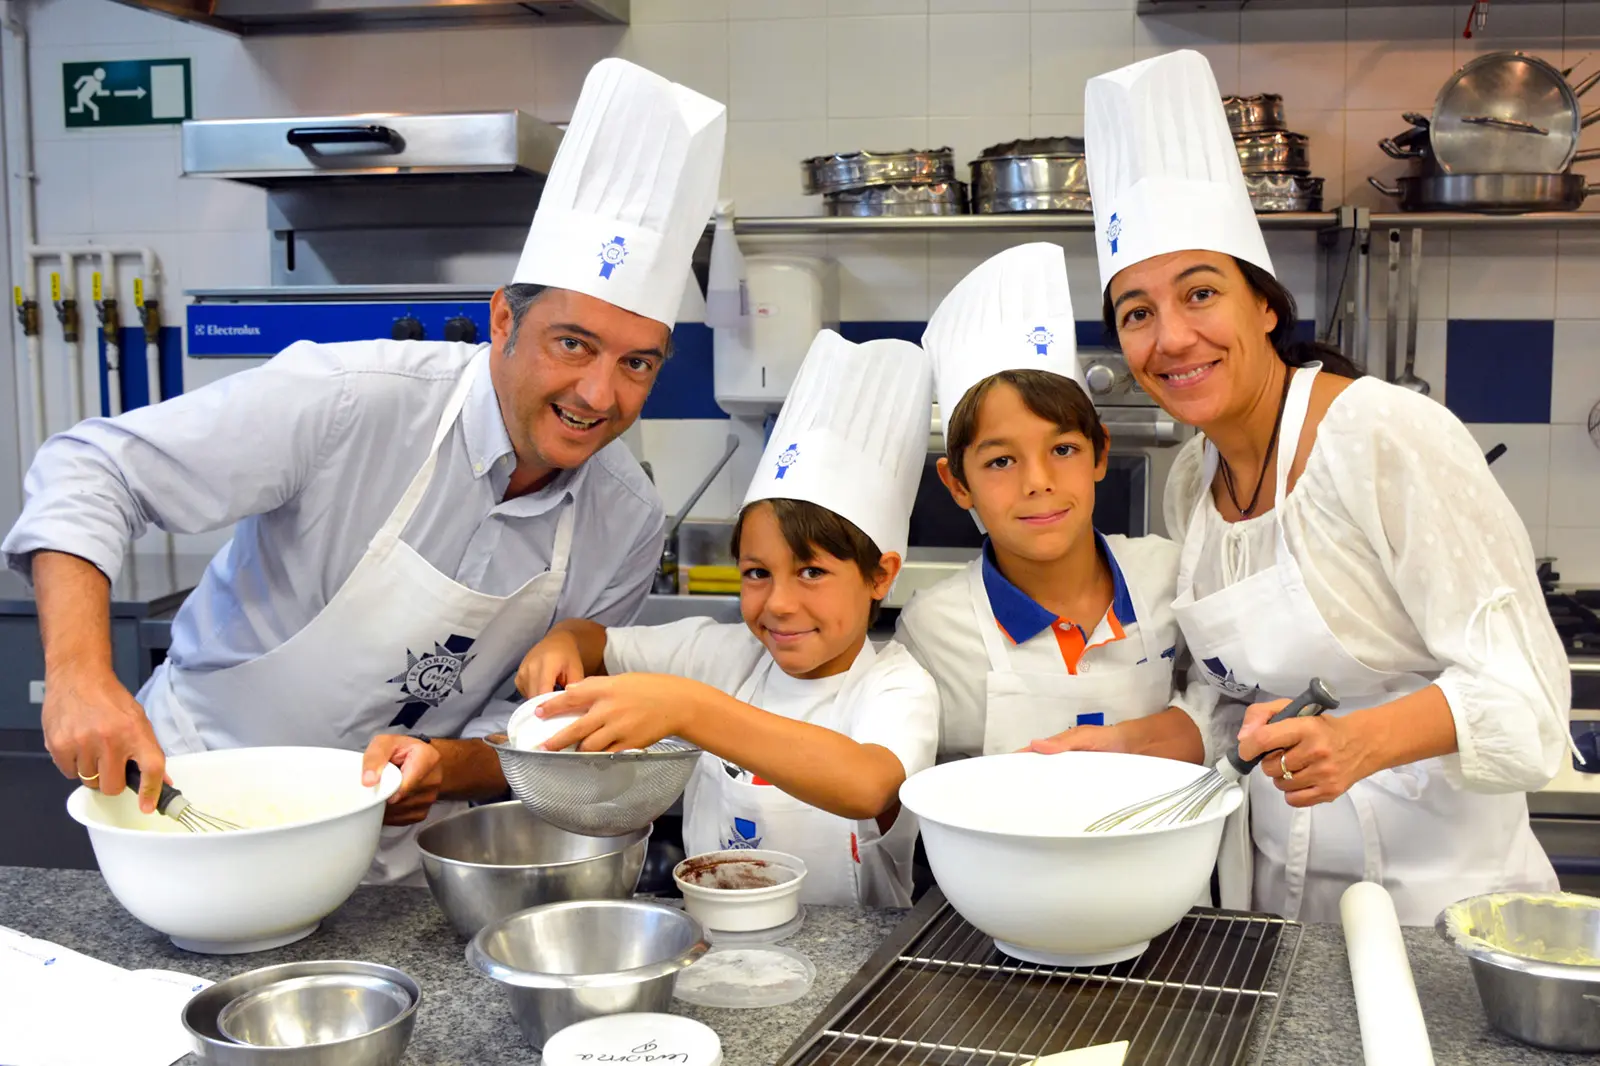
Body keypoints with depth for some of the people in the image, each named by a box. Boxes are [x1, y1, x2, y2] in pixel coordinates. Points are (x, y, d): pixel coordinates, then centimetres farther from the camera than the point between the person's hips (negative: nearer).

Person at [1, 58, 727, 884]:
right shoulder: (350, 400, -23)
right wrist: (81, 675, -33)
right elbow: (95, 469, -19)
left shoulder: (626, 523, -9)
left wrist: (449, 766, -24)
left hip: (392, 842, 2)